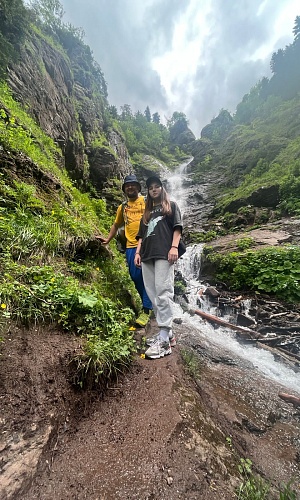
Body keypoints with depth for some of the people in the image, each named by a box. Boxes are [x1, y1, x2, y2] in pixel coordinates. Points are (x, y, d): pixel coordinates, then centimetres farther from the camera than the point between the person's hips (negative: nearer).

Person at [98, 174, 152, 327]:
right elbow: (116, 225, 28)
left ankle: (146, 310, 3)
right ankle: (149, 302, 27)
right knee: (135, 277, 6)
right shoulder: (122, 207, 18)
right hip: (131, 246, 5)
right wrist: (108, 239, 21)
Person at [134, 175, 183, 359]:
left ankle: (164, 340, -14)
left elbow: (177, 227, 3)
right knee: (153, 295, 1)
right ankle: (167, 333, 9)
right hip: (147, 255, 6)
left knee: (163, 293, -15)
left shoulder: (171, 206, 17)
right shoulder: (147, 212, 30)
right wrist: (138, 252, 13)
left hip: (164, 253, -6)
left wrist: (174, 247, -12)